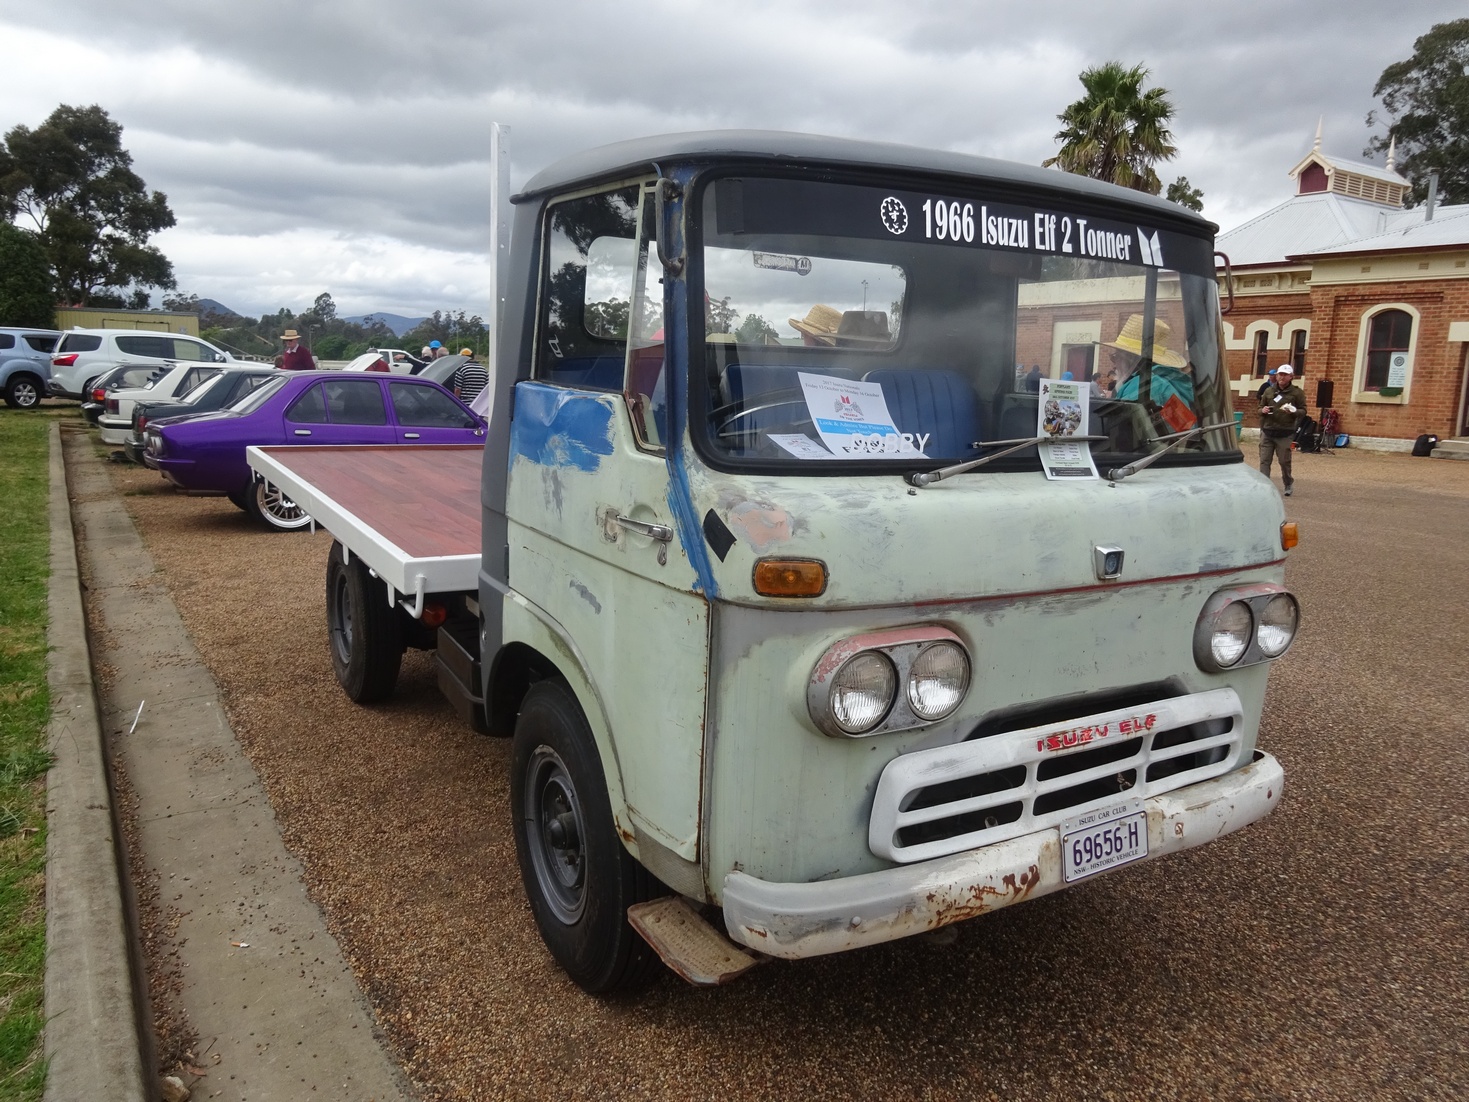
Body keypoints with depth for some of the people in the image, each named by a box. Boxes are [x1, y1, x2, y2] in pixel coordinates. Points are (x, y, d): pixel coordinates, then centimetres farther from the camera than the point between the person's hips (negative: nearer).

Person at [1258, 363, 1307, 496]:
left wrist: (1293, 411, -20)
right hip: (1267, 431, 3)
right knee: (1264, 460, -5)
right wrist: (1263, 410, -5)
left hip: (1284, 434, -3)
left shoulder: (1297, 392, 1)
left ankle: (1288, 482, 29)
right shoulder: (1269, 391, 10)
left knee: (1284, 461, 6)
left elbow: (1303, 411, 1)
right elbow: (1260, 407, 19)